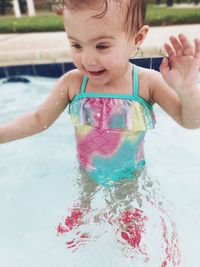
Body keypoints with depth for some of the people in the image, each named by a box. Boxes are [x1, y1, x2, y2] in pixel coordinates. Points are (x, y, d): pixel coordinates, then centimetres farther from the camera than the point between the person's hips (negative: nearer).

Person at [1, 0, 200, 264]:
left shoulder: (147, 82, -21)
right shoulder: (72, 82, -17)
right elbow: (39, 120, -5)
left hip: (132, 183, -1)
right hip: (87, 183, 2)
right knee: (66, 242, 20)